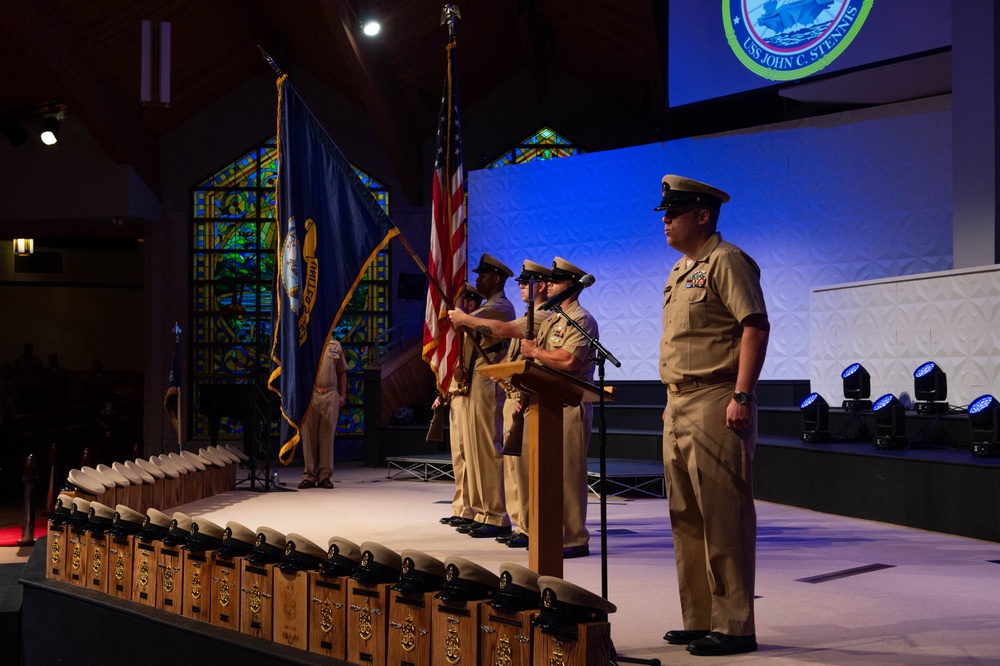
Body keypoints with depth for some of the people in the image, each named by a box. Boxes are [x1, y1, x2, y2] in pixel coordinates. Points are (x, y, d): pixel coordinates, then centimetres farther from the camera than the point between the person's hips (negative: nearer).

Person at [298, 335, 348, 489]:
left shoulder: (335, 346, 13)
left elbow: (342, 372, 17)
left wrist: (342, 394, 11)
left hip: (330, 395, 2)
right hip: (309, 395, -2)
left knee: (327, 436, 2)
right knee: (308, 436, -1)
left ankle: (325, 476, 7)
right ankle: (309, 475, 5)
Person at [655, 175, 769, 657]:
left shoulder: (726, 261, -8)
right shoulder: (680, 270, 20)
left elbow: (755, 327, -16)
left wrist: (742, 396, -22)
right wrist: (674, 400, 18)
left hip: (715, 404, -10)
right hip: (679, 405, 10)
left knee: (722, 516, -7)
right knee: (686, 517, 12)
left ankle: (733, 627, -1)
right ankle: (699, 620, 20)